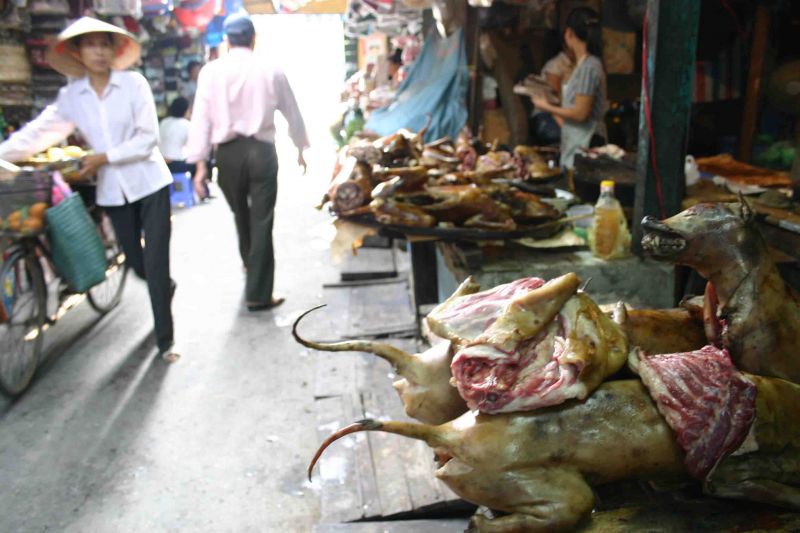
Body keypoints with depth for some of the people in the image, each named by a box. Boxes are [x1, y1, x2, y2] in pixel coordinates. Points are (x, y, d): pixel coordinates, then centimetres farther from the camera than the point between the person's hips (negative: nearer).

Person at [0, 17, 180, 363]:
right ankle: (166, 288, 46)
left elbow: (148, 138, -10)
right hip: (113, 190, 4)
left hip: (149, 183, -3)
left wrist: (105, 157, -14)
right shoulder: (71, 95, 3)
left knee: (155, 263, -6)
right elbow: (38, 132, -2)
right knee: (136, 263, 12)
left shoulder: (134, 84, -7)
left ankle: (165, 340, 6)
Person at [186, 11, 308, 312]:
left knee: (241, 215, 23)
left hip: (227, 153, 2)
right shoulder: (271, 72, -1)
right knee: (261, 222, 2)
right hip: (261, 151, -2)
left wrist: (199, 161, -1)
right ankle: (258, 295, 4)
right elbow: (292, 113, 9)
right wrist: (300, 149, 23)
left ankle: (250, 264, 47)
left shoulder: (211, 71, -2)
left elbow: (201, 118, -4)